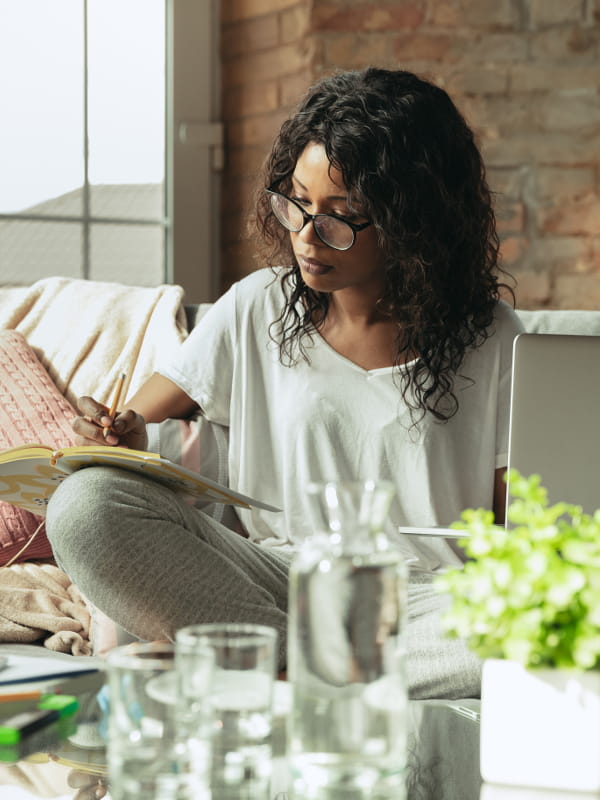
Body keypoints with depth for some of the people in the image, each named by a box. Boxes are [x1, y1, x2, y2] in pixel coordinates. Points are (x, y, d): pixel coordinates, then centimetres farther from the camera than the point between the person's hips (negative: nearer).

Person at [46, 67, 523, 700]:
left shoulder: (491, 342, 2)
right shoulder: (256, 310, 8)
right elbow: (135, 424, 13)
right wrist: (125, 438, -12)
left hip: (427, 599, -1)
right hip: (276, 584, 2)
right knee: (86, 506, -22)